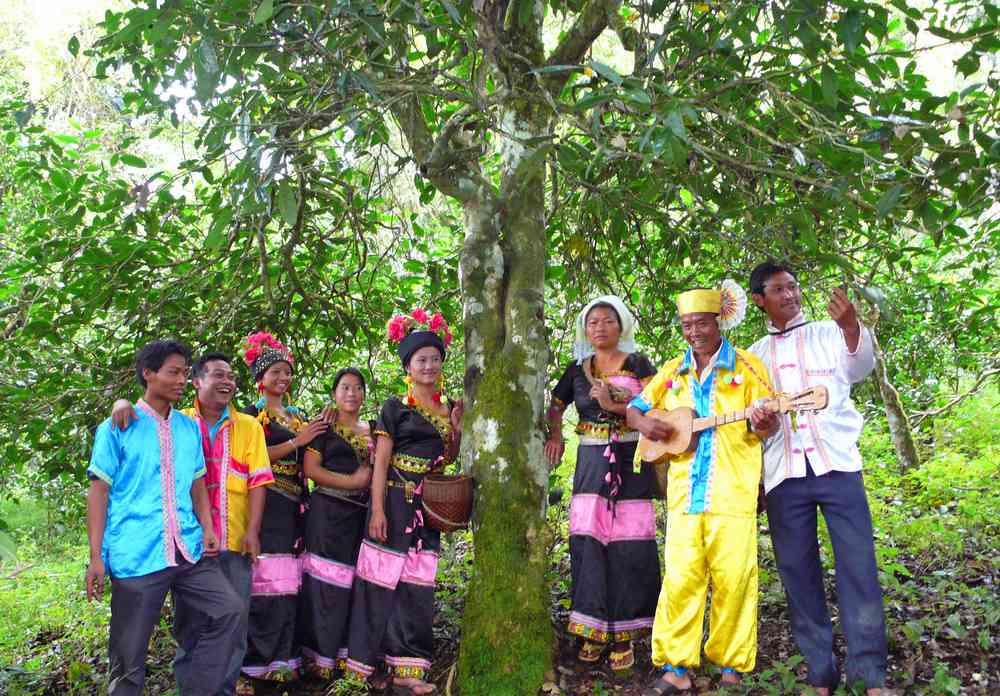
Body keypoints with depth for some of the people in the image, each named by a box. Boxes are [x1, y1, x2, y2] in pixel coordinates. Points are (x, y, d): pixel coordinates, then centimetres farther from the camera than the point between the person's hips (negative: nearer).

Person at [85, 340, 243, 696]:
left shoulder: (190, 428, 11)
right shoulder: (116, 429, -1)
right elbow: (99, 492, -3)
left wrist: (208, 529, 2)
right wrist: (96, 557, -9)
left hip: (189, 551, 4)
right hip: (135, 555, -4)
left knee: (227, 609, -5)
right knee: (129, 655, 3)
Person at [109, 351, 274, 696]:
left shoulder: (249, 426, 5)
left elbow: (258, 480, 1)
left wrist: (253, 530, -6)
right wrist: (123, 402, -16)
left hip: (234, 539, 0)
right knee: (189, 618, 9)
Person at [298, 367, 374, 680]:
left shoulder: (371, 430, 17)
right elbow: (311, 469, -7)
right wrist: (353, 482, -10)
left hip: (361, 513, 5)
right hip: (328, 511, -5)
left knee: (353, 581, 3)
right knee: (325, 582, -7)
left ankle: (345, 651, 12)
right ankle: (320, 656, 2)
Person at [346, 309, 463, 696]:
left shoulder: (449, 408, 13)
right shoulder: (395, 407, -2)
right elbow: (381, 461, -7)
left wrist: (457, 432, 1)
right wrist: (377, 510, -15)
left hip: (428, 505, 5)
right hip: (396, 501, -5)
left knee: (417, 586, 6)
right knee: (381, 580, -3)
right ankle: (361, 662, 7)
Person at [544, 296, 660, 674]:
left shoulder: (638, 364, 3)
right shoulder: (577, 370, 12)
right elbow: (555, 406, 26)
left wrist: (614, 405, -18)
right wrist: (555, 437, 10)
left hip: (632, 462, -2)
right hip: (591, 463, 3)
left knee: (628, 546, -6)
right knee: (589, 543, -4)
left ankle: (623, 634, 2)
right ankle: (593, 630, 6)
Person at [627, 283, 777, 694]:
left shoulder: (747, 366, 5)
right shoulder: (672, 372, 15)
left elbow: (766, 421, 2)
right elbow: (634, 408, 20)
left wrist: (763, 424, -22)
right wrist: (644, 423, -3)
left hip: (734, 492, -3)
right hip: (684, 492, 3)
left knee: (733, 579, 0)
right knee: (680, 578, 1)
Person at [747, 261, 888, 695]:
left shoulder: (828, 334, 8)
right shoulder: (754, 355, 15)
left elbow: (859, 368, -13)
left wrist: (852, 327, -32)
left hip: (837, 464, -2)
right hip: (783, 475, 2)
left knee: (859, 566, -6)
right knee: (798, 573, 4)